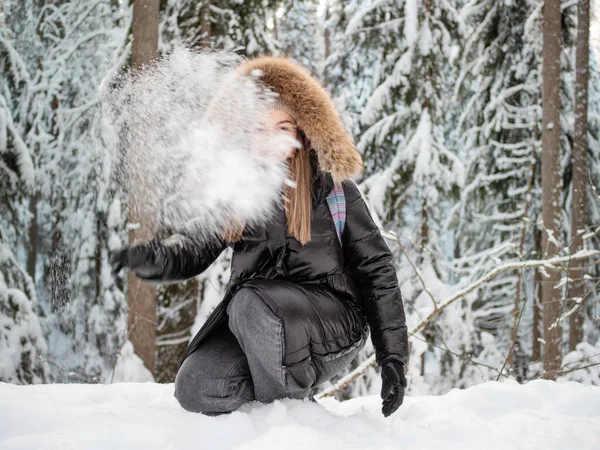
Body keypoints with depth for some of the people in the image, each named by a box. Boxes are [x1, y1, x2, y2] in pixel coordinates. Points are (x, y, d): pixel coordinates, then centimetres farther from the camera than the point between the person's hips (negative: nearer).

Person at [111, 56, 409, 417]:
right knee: (197, 388, -23)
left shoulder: (332, 187, -3)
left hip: (335, 325, -3)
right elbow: (196, 248, 3)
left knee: (254, 302, -33)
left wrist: (393, 357, -3)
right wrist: (156, 257, -22)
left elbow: (376, 269, 0)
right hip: (254, 326, 3)